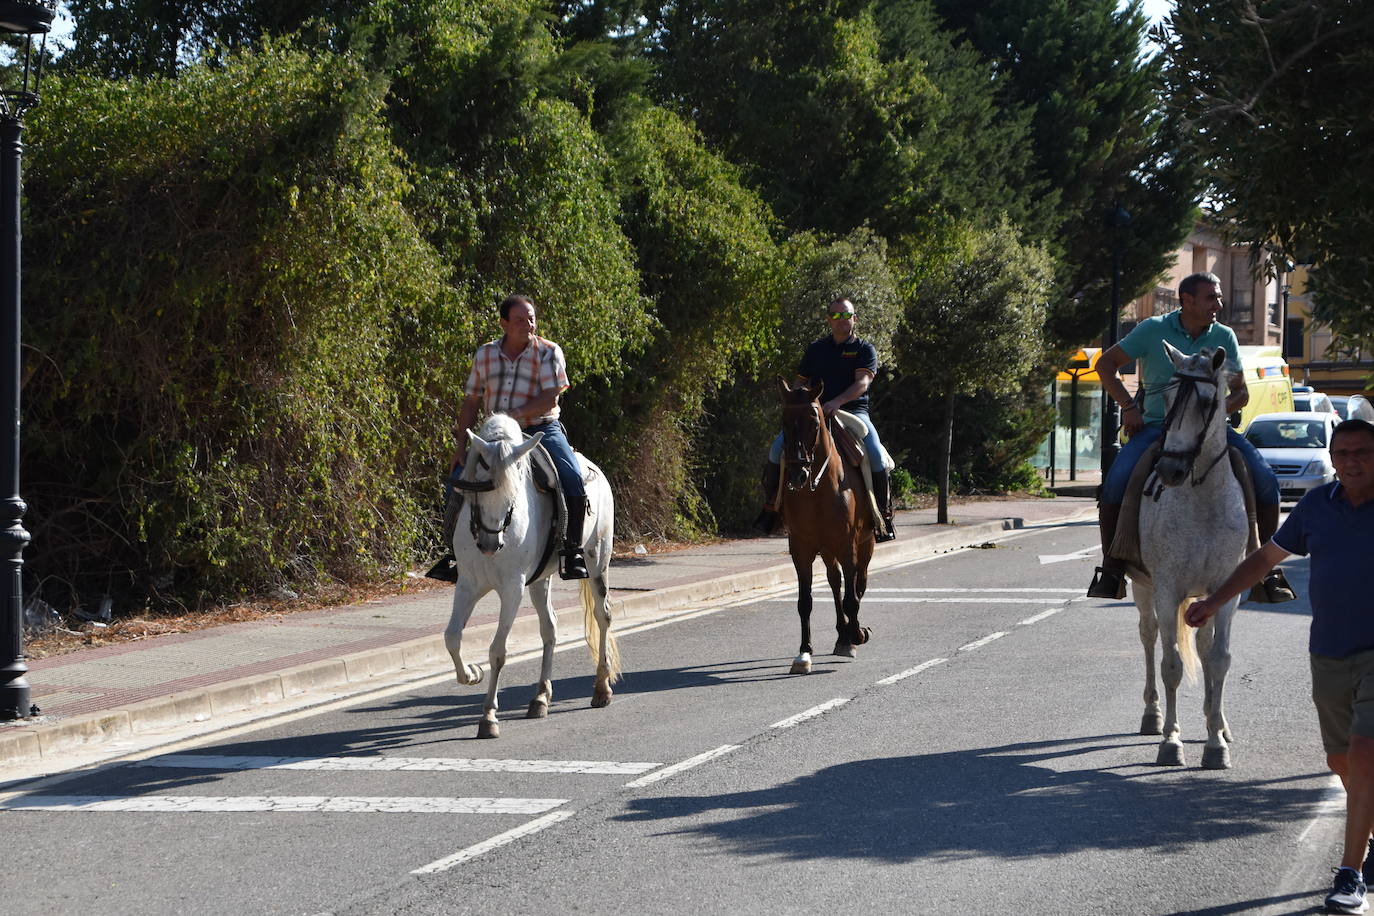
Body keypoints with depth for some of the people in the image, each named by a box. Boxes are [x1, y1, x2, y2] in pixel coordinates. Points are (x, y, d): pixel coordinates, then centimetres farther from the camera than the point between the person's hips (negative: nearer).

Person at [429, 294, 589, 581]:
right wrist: (461, 446, 2)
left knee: (573, 480, -27)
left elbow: (550, 398, -14)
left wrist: (513, 415, -24)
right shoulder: (486, 354, 5)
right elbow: (471, 402, 10)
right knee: (458, 476, -9)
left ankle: (571, 551, -14)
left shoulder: (549, 352, -5)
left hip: (542, 430, -3)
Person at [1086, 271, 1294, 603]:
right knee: (1116, 482, -26)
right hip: (1157, 426, -2)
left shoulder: (1224, 337, 5)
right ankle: (1111, 569, -10)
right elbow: (1105, 364, 6)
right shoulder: (1153, 331, -1)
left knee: (1265, 481, -17)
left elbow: (1241, 393, 11)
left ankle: (1266, 569, -5)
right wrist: (1128, 407, -5)